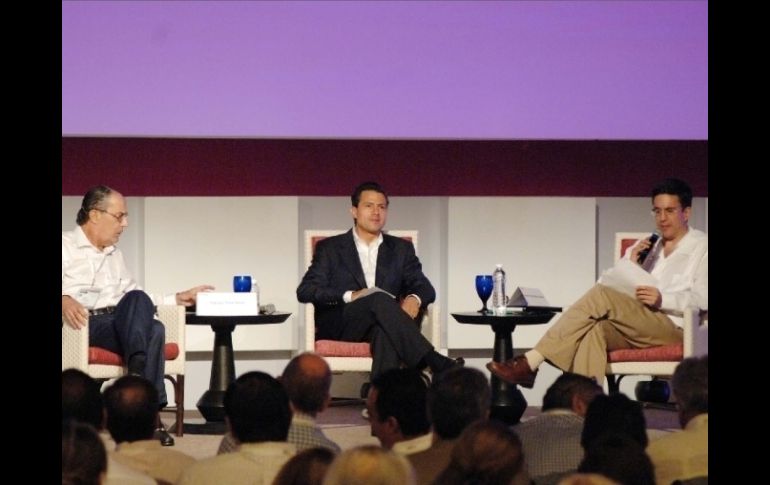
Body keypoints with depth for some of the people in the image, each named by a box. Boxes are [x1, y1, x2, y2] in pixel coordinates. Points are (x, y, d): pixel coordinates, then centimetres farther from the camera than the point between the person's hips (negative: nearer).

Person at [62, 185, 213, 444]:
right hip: (84, 325, -6)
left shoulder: (115, 255, 28)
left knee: (154, 329, -29)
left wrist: (178, 298, 21)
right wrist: (64, 299, -30)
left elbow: (136, 301, 30)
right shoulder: (66, 245, 7)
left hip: (121, 325, 6)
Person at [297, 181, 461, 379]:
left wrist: (414, 299, -14)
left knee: (386, 332, -38)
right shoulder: (330, 248, 16)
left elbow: (425, 287, 13)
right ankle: (434, 362, -44)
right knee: (380, 299, -34)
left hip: (383, 327, 1)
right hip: (340, 327, -1)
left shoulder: (401, 249, 23)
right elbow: (304, 291, 4)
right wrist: (350, 296, -13)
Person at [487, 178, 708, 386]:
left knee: (601, 295, -26)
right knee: (596, 329, -32)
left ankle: (531, 362, -31)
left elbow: (703, 299, -5)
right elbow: (611, 283, 20)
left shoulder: (701, 247, 11)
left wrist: (663, 299, -19)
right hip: (636, 330, 5)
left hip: (673, 329, -5)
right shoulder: (648, 246, 30)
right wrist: (630, 262, 2)